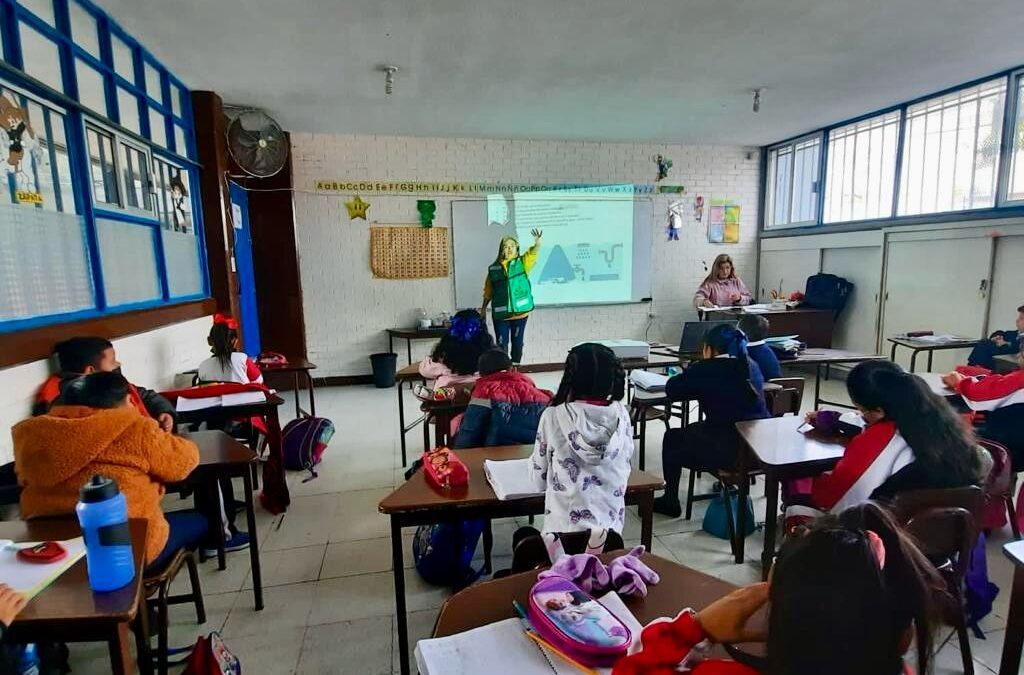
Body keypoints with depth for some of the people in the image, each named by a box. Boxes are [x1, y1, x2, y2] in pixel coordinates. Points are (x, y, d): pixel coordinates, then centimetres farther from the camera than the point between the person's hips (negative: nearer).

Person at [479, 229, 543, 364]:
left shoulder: (522, 263, 1)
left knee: (517, 341, 11)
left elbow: (533, 252, -18)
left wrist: (537, 242, -39)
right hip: (500, 312, 0)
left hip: (520, 310, 0)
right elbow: (488, 291, 9)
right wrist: (483, 308, 11)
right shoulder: (493, 268, 2)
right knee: (501, 343, 1)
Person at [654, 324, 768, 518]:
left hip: (727, 450, -7)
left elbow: (671, 390, -3)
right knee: (692, 430, 31)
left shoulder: (706, 369, -12)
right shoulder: (751, 366, 7)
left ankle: (670, 502, 28)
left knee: (672, 438, 19)